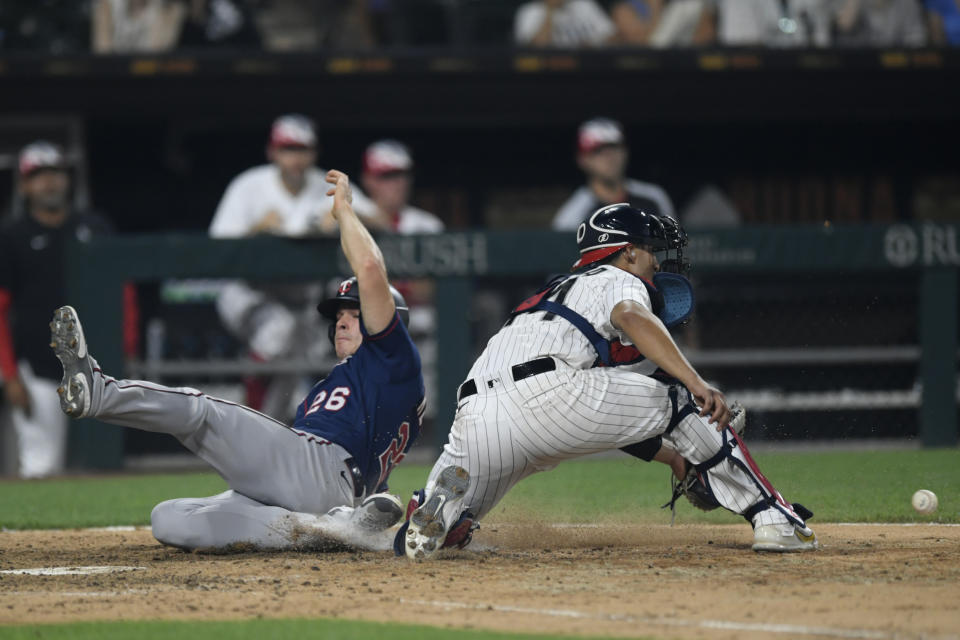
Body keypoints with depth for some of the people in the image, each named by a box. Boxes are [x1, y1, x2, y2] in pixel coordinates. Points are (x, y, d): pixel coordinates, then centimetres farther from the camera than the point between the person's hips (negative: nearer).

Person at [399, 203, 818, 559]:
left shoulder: (558, 293, 42)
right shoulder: (618, 281, 19)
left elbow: (607, 423, 43)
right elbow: (631, 318, -9)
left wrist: (675, 459, 44)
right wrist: (696, 383, -17)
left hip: (474, 415, 7)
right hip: (546, 393, -7)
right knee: (678, 400, 11)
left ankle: (447, 497, -16)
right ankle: (771, 518, 7)